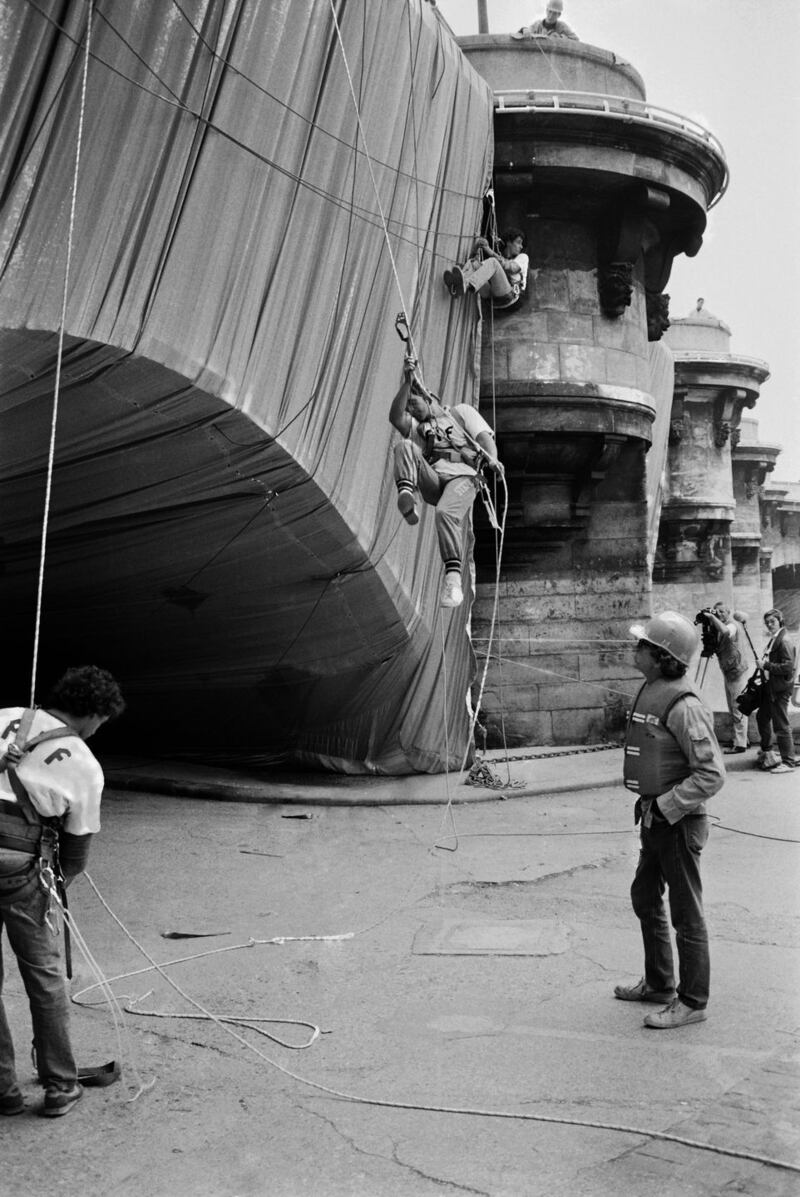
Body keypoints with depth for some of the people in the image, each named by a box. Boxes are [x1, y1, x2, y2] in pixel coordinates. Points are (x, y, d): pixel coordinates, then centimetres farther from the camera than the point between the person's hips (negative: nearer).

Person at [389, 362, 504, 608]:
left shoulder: (461, 411, 25)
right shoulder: (416, 428, 32)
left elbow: (485, 437, 8)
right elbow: (395, 417, 9)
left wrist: (492, 459, -13)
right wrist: (407, 382, 1)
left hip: (461, 477, -3)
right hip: (432, 481, 3)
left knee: (446, 512, -35)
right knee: (404, 447, -20)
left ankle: (453, 575, -36)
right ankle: (406, 496, -43)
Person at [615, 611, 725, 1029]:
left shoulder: (683, 705, -23)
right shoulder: (649, 693, 6)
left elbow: (711, 774, -24)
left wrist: (666, 806, -21)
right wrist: (649, 807, 13)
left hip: (679, 822, -10)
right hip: (654, 817, 10)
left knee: (686, 915, 4)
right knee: (645, 899, 22)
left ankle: (692, 1002, 18)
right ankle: (659, 984, 38)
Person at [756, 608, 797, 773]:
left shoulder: (784, 642, -17)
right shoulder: (772, 640, 11)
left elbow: (788, 667, -23)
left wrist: (767, 665, -20)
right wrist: (764, 665, 4)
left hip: (780, 689, -10)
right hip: (769, 687, 10)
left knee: (781, 725, -5)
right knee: (762, 716, 25)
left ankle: (789, 761, 2)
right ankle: (767, 751, 45)